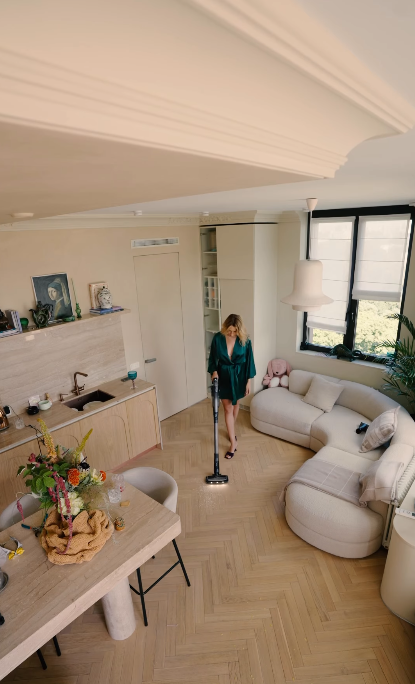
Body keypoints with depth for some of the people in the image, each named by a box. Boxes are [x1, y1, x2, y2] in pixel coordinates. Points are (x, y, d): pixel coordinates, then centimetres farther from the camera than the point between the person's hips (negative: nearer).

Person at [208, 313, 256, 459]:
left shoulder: (245, 340, -14)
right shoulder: (218, 338, -14)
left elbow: (249, 361, -6)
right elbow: (212, 358, -2)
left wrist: (249, 381, -5)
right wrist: (214, 371, -19)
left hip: (239, 377, 1)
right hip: (223, 377, 0)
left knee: (235, 404, 19)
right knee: (228, 409, 2)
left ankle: (231, 430, 44)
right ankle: (233, 441, 11)